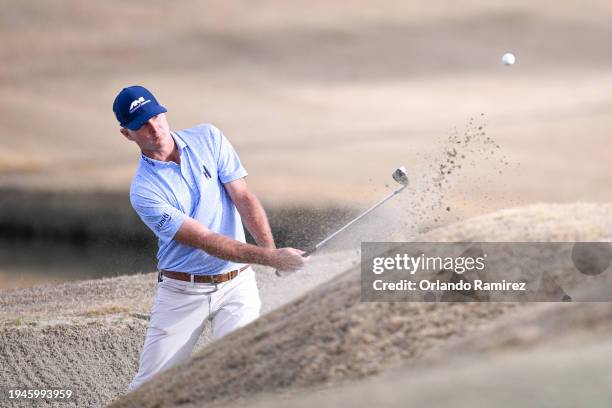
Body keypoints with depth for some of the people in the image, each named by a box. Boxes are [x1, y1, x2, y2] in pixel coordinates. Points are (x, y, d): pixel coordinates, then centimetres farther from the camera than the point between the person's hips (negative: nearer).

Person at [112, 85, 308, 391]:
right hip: (180, 291, -2)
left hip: (236, 284, 2)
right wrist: (269, 258, -28)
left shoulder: (208, 139, -1)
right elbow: (204, 239, -19)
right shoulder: (144, 190, -13)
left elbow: (244, 198, -4)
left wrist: (272, 250, -21)